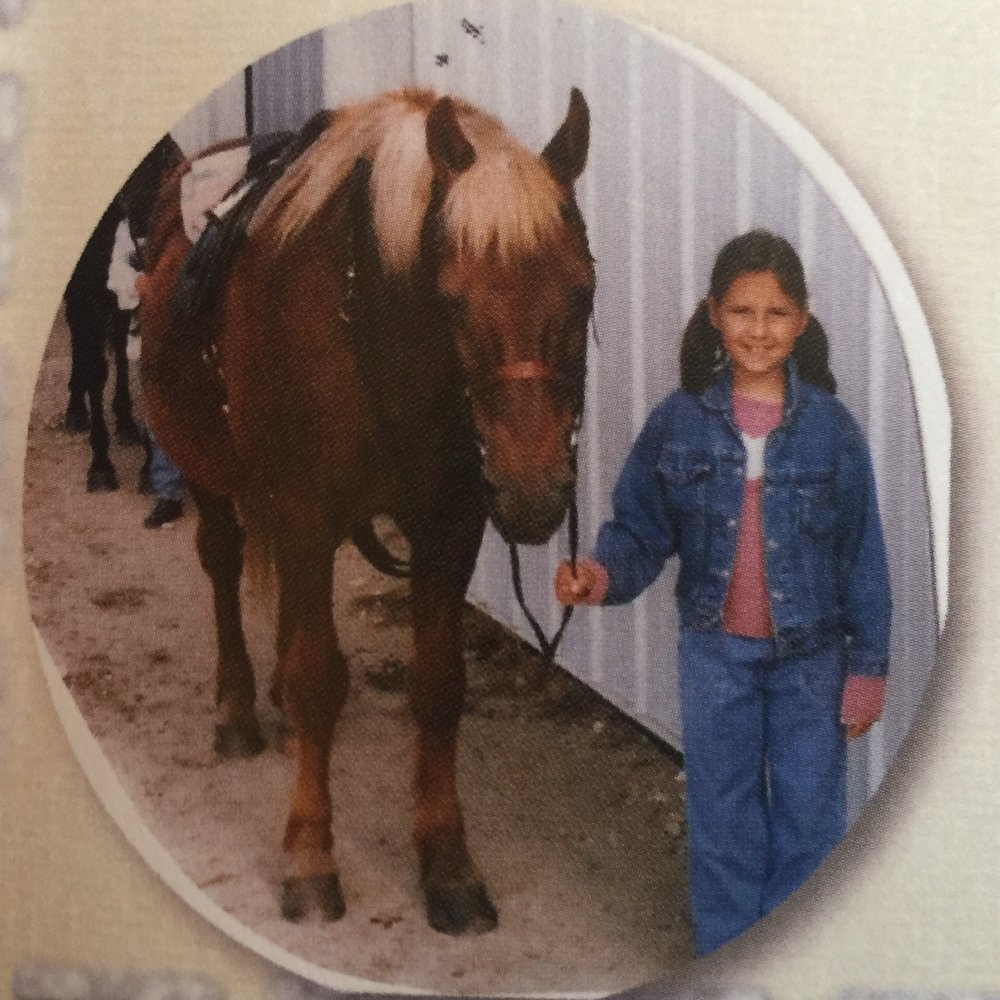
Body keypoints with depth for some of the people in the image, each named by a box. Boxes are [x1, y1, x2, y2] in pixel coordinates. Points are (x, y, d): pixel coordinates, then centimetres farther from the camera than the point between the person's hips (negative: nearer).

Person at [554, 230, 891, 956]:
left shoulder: (831, 426, -8)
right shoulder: (678, 421, -7)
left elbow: (862, 556, -4)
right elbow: (641, 529, -4)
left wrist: (868, 667, -4)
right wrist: (602, 574, -25)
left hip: (811, 656, 0)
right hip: (716, 654, 1)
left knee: (810, 827, 10)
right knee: (722, 828, 12)